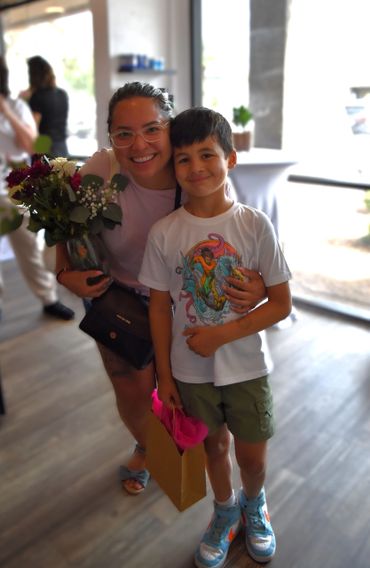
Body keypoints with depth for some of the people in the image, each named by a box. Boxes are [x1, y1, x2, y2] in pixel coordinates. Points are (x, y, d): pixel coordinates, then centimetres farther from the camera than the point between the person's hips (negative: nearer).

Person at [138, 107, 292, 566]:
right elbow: (160, 307, -3)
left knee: (252, 455, 15)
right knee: (214, 444, 21)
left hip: (246, 367, -1)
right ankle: (226, 512, 52)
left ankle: (254, 504, 52)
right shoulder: (163, 233, -11)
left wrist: (222, 334, -19)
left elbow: (281, 304, -10)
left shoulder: (255, 225, -14)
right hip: (191, 369, 1)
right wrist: (165, 376, 0)